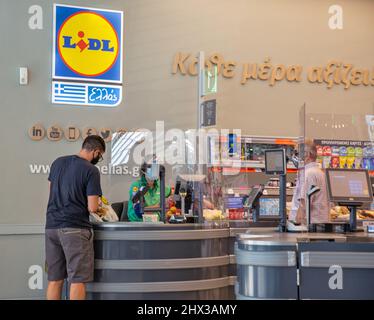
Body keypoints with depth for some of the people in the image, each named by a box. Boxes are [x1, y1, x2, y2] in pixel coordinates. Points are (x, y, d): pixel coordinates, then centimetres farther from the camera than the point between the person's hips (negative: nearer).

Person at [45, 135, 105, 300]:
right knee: (77, 280, -2)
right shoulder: (91, 170, -7)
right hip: (75, 228, -6)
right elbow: (92, 208, -10)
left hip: (52, 226, 6)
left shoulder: (57, 162, 11)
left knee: (54, 280, 10)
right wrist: (96, 203, 11)